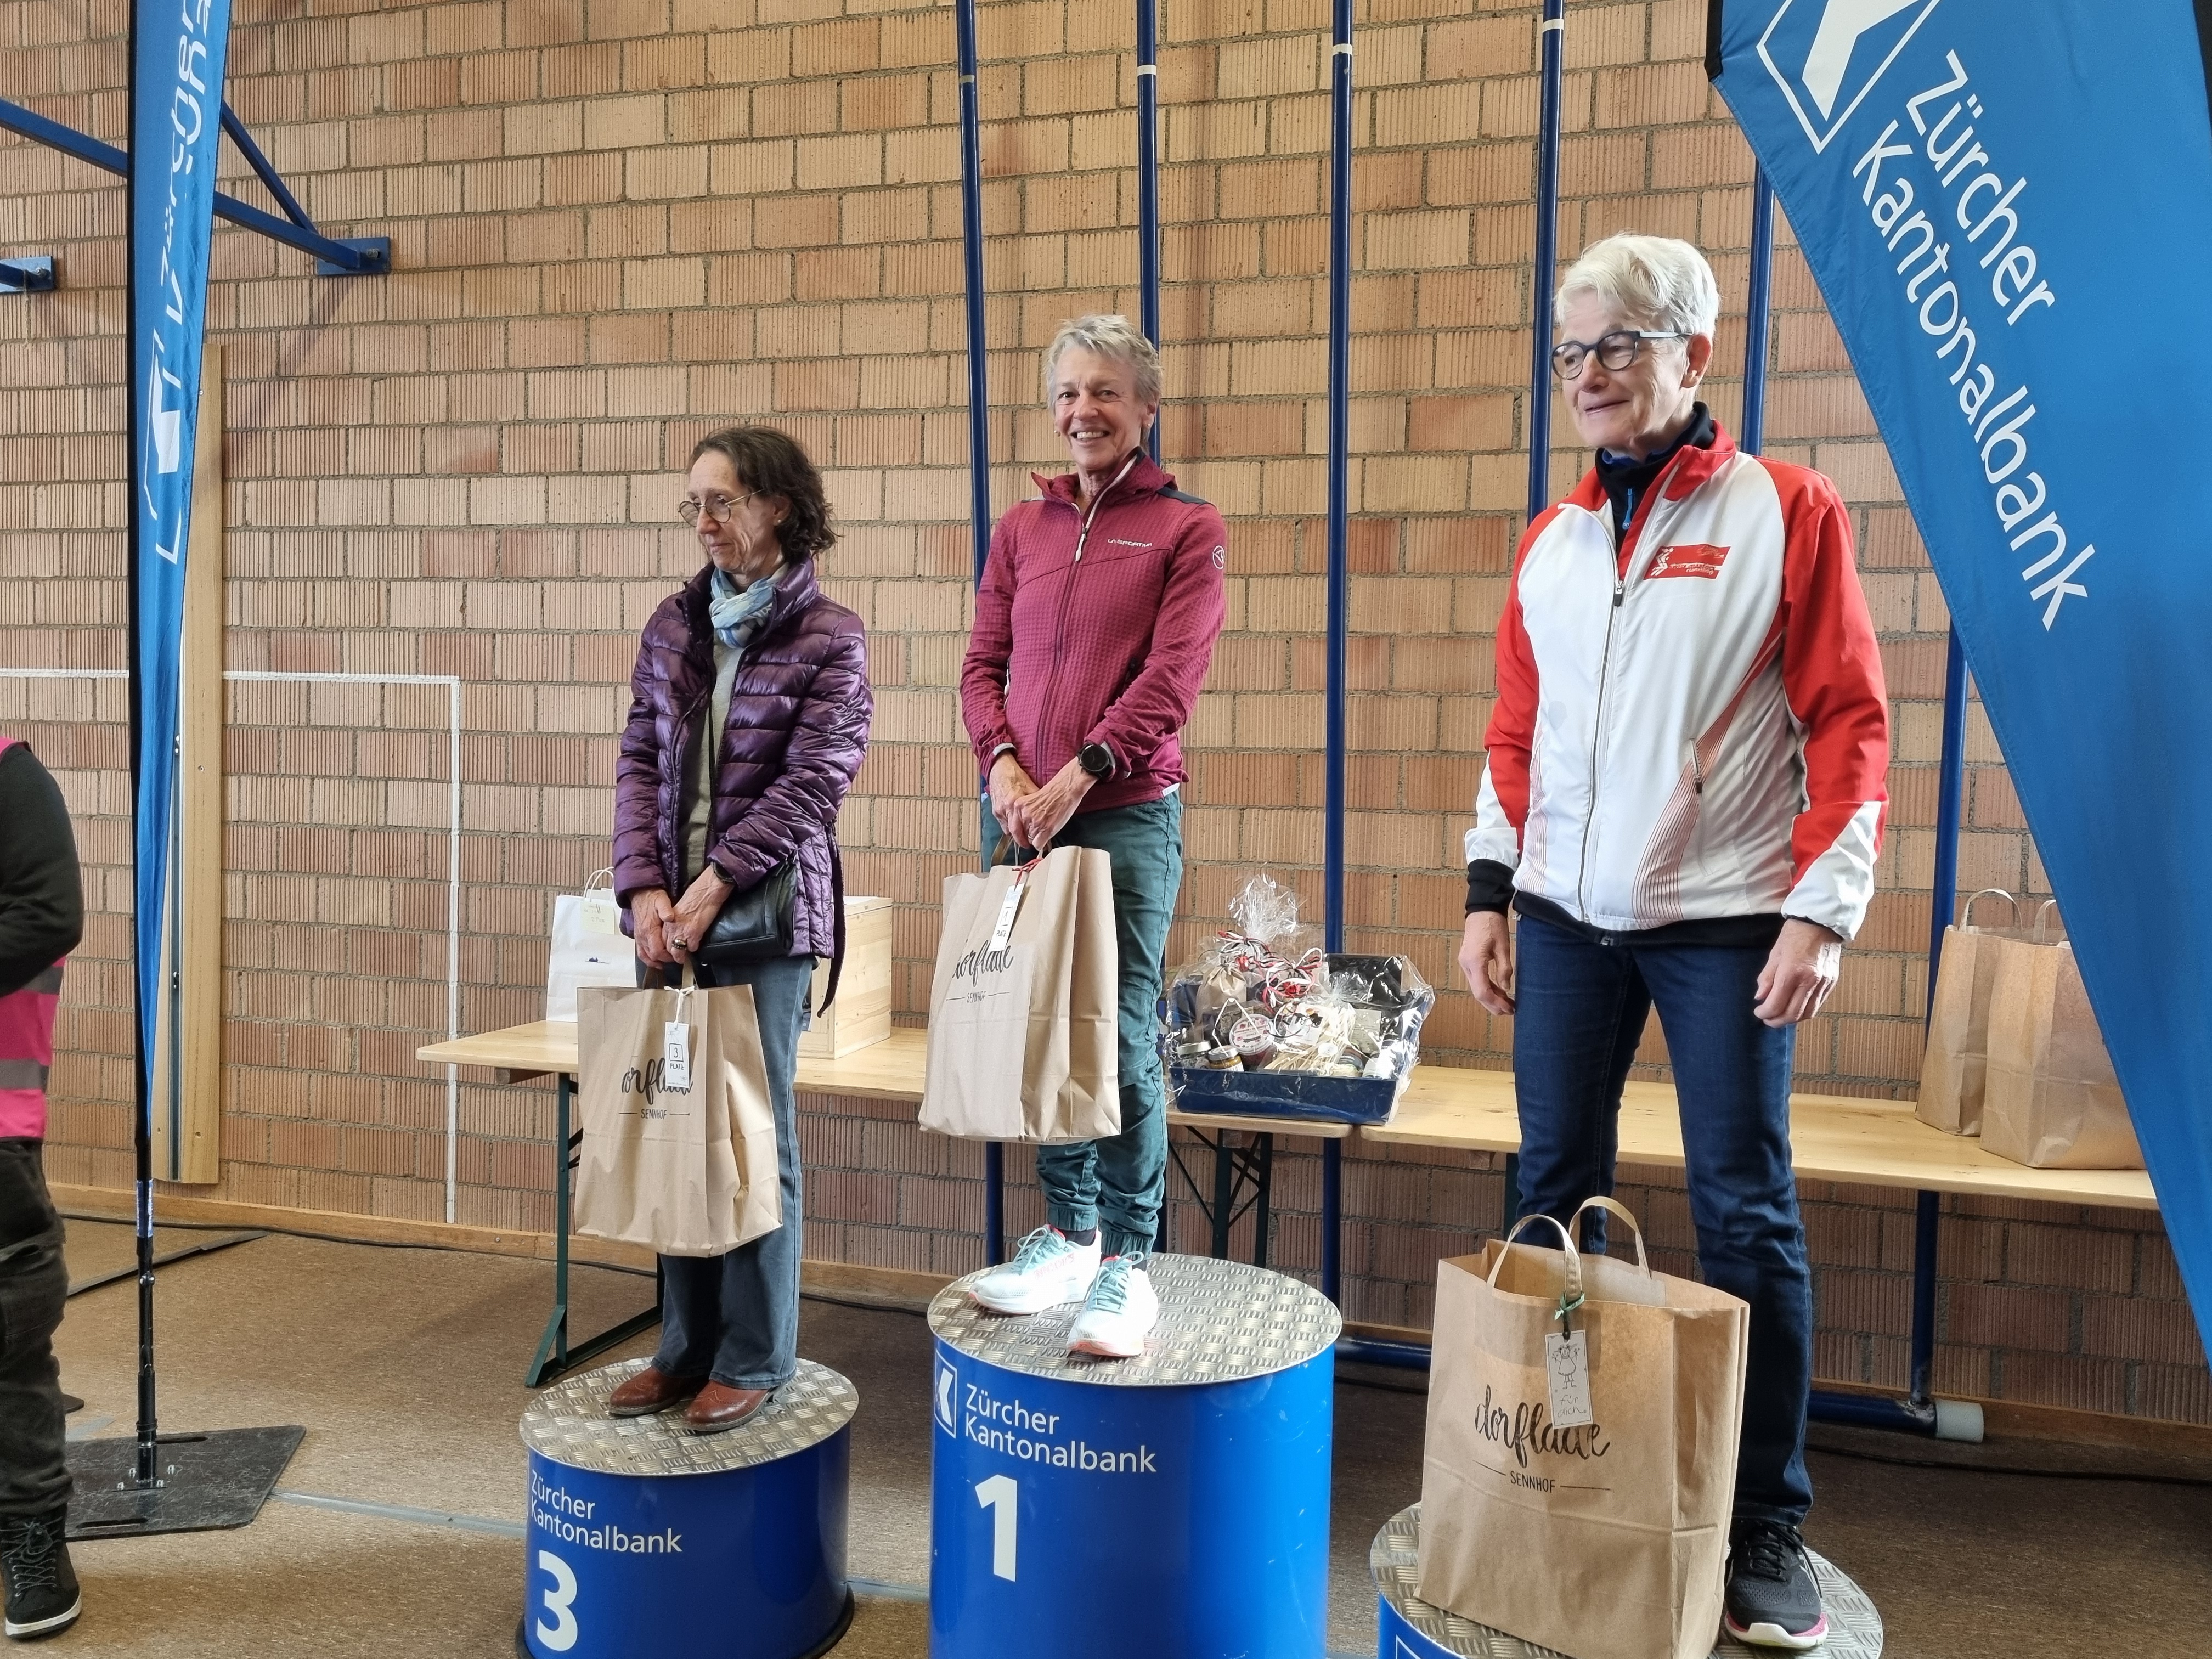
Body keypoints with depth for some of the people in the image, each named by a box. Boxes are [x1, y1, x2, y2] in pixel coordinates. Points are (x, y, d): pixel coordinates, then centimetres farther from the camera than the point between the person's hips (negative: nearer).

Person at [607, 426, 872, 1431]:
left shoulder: (829, 638, -5)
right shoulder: (673, 624, 11)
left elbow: (812, 782, -12)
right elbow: (639, 760, 7)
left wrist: (713, 887, -15)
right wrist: (644, 890, -6)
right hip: (668, 910, 5)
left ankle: (755, 1359, 15)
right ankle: (687, 1347, 23)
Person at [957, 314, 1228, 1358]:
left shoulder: (1186, 528, 1)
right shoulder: (1021, 528, 15)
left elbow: (1172, 677, -8)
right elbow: (983, 665, 11)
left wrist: (1075, 776, -15)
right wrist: (1004, 765, -7)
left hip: (1125, 812, -4)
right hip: (1020, 813, 5)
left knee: (1121, 1037, -4)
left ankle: (1127, 1265, 7)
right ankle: (1066, 1236, 24)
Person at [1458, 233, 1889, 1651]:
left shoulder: (1786, 512, -2)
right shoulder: (1552, 543, 12)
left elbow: (1850, 723, -5)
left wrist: (1822, 911, -12)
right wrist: (1489, 892, 9)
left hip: (1721, 921, -4)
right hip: (1567, 917, 5)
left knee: (1746, 1211, 0)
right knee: (1555, 1192, 10)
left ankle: (1769, 1529, 14)